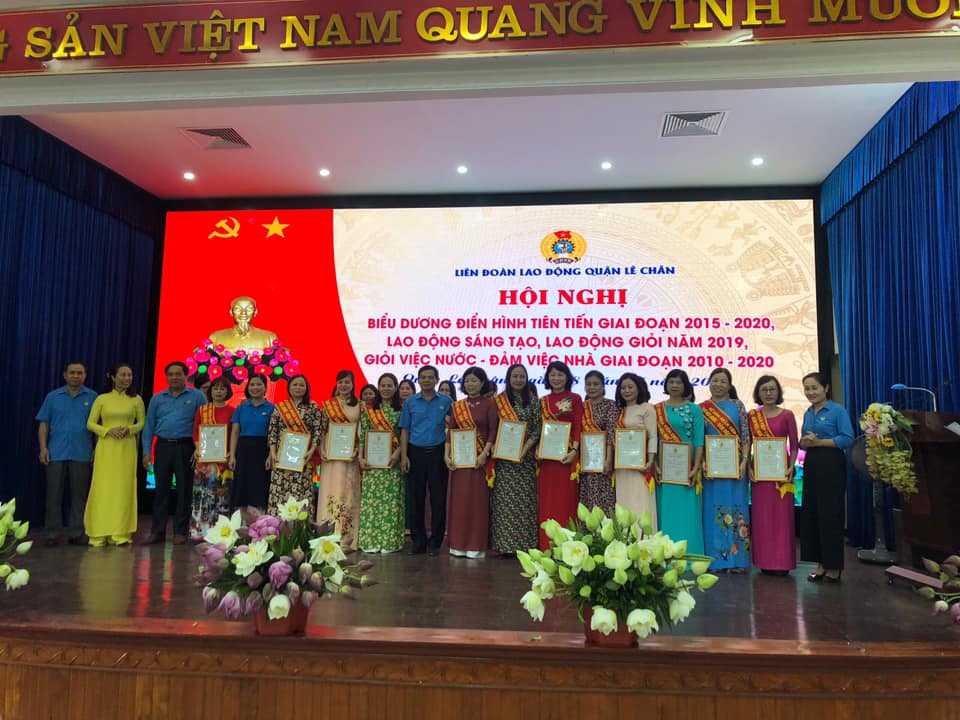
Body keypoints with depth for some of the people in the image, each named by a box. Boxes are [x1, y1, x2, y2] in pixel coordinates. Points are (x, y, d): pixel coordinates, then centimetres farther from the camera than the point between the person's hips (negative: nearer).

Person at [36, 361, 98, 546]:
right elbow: (43, 424, 6)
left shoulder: (92, 397, 4)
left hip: (82, 454, 0)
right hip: (56, 453, 0)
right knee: (54, 494, 3)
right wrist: (43, 447, -3)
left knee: (79, 495, 4)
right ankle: (52, 534, 11)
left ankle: (76, 534, 12)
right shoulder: (53, 396, 7)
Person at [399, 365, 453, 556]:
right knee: (417, 497, 6)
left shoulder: (446, 402, 4)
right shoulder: (410, 402, 7)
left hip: (438, 453, -1)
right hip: (416, 453, 1)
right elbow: (405, 430, 7)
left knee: (438, 498, 1)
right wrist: (404, 455, -2)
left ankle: (435, 542, 12)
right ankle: (418, 541, 16)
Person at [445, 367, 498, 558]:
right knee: (459, 500, 5)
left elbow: (494, 431, -6)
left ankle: (476, 545, 6)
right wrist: (447, 455, -3)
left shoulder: (489, 404, 1)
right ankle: (459, 544, 13)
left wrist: (485, 453, -17)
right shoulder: (457, 406, 11)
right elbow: (450, 432, 8)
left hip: (480, 458, -4)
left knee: (478, 500, -1)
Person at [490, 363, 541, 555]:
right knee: (504, 501, 0)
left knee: (525, 500, 1)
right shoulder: (498, 401, 5)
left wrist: (525, 449, -11)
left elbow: (537, 429, 1)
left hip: (525, 457, 0)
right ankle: (505, 544, 6)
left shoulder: (533, 401, 6)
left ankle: (524, 544, 9)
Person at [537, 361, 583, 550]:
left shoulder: (575, 399, 3)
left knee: (566, 499, -1)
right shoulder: (542, 401, 13)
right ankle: (547, 546, 11)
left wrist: (574, 450, -15)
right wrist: (537, 449, -2)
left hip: (567, 456, -3)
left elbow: (578, 427, -4)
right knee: (547, 501, 4)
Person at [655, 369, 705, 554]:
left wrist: (695, 468, -12)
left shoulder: (694, 410, 2)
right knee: (665, 514, 5)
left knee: (686, 514, -1)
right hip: (663, 469, 2)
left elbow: (699, 441, -3)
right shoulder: (657, 410, 8)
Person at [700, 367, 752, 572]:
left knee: (735, 508, 1)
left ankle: (736, 558, 8)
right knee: (713, 510, 2)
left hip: (735, 466, 0)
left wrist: (744, 461, -9)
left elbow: (746, 437, 1)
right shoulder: (702, 408, 6)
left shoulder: (738, 406, 6)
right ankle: (717, 559, 8)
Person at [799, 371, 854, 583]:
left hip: (831, 465, -7)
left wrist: (819, 442, -17)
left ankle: (834, 565, 8)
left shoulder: (838, 410, -6)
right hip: (811, 464, 7)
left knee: (830, 513, -3)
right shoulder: (808, 413, 14)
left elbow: (848, 438, -14)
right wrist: (805, 442, -4)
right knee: (810, 512, 6)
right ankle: (821, 563, 16)